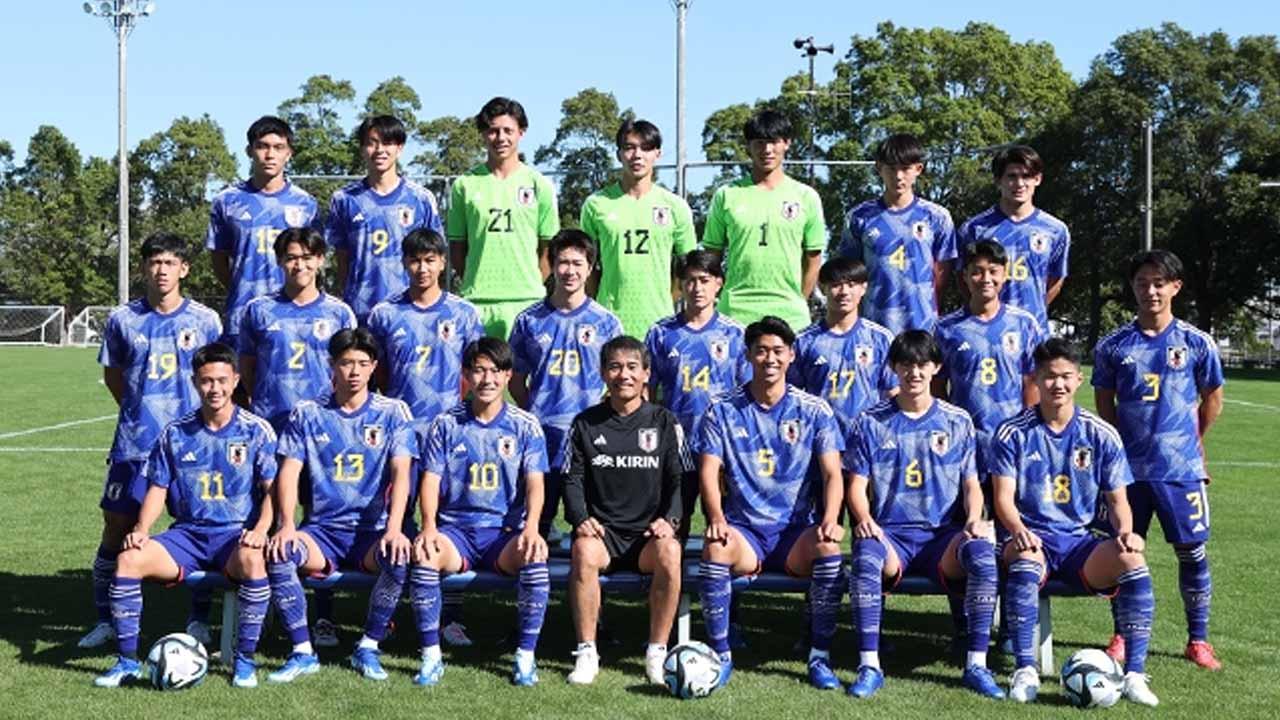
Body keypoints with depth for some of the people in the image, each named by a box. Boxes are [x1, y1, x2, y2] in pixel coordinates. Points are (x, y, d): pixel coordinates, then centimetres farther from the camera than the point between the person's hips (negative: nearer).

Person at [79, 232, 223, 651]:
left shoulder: (205, 320, 0)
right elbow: (112, 375, 14)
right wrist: (141, 409, 8)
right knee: (116, 527, 2)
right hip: (134, 443, 1)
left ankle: (200, 619, 16)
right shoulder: (122, 320, 2)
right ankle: (105, 620, 14)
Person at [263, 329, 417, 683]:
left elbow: (400, 473, -6)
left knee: (400, 557, -34)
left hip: (372, 530, -1)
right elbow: (289, 472, 0)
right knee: (278, 553, -30)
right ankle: (302, 652, -15)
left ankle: (368, 648, -12)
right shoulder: (307, 414, 8)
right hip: (321, 530, 1)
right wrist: (287, 525, -17)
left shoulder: (392, 412, 5)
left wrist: (394, 529, -21)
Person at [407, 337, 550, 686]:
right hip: (455, 529, 1)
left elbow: (534, 482, -1)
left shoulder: (525, 426, 6)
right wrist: (428, 526, -16)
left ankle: (526, 656, -19)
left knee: (535, 558, -34)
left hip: (507, 531, -1)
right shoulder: (446, 425, 8)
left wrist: (531, 527, -20)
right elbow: (431, 479, 2)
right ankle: (431, 656, -20)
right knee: (423, 554, -32)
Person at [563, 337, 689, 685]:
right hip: (602, 530, 0)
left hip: (649, 532, 0)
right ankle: (586, 653, -22)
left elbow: (680, 480, 7)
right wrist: (581, 518, -10)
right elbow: (573, 479, 8)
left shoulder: (664, 422, 9)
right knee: (583, 552, -34)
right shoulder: (586, 424, 10)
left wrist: (669, 519, -10)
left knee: (670, 553, -34)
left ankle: (657, 652, -20)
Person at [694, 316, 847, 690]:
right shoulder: (723, 411, 5)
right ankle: (721, 655, -16)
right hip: (744, 529, 0)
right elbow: (709, 472, -3)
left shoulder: (814, 411, 5)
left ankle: (820, 656, -16)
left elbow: (832, 474, -1)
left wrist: (829, 519, -21)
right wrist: (717, 518, -22)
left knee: (828, 548, -33)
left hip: (798, 530, 0)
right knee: (715, 549, -34)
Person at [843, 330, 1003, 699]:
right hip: (891, 534, -1)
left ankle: (976, 665, -24)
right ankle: (869, 666, -30)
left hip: (944, 534, 1)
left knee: (982, 552, -33)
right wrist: (864, 519, -16)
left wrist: (974, 518, -10)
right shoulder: (871, 423, 8)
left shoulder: (957, 422, 12)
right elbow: (857, 486, 5)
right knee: (866, 555, -37)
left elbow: (971, 483, 11)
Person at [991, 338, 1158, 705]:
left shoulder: (1101, 435, 6)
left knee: (1131, 557, -29)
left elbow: (1117, 499, 9)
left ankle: (1134, 674, -25)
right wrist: (1018, 531, -26)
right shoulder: (1013, 433, 0)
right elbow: (1004, 499, -4)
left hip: (1081, 541, 2)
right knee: (1026, 560, -38)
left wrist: (1124, 530, -13)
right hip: (1031, 539, -2)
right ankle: (1025, 671, -33)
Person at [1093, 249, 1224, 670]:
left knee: (1191, 551, 3)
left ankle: (1198, 640, 14)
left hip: (1182, 467, -1)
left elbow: (1212, 399, 10)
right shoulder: (1113, 346, 3)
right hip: (1128, 468, 1)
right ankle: (1123, 637, 19)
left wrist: (1190, 442, 12)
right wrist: (1122, 445, 6)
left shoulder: (1196, 343, 0)